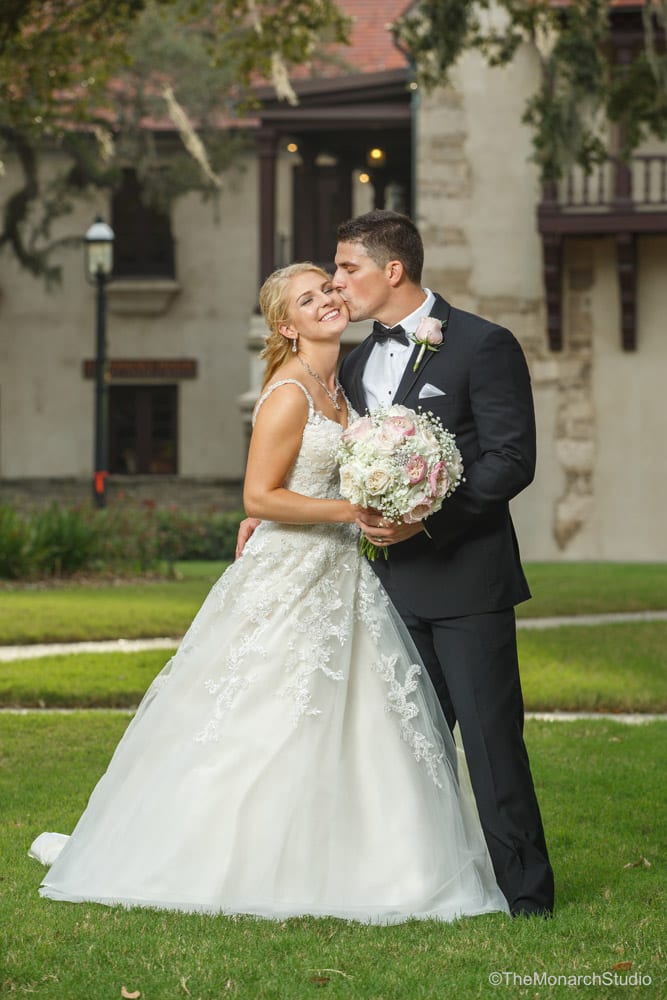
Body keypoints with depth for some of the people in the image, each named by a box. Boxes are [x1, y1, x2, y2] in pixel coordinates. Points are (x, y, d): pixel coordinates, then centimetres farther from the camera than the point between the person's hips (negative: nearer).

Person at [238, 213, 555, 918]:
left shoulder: (483, 345, -7)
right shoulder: (358, 364, 15)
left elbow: (512, 460, -13)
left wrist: (426, 516, -21)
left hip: (466, 576, -7)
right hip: (396, 584, 7)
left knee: (490, 736, -5)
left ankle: (524, 893, 1)